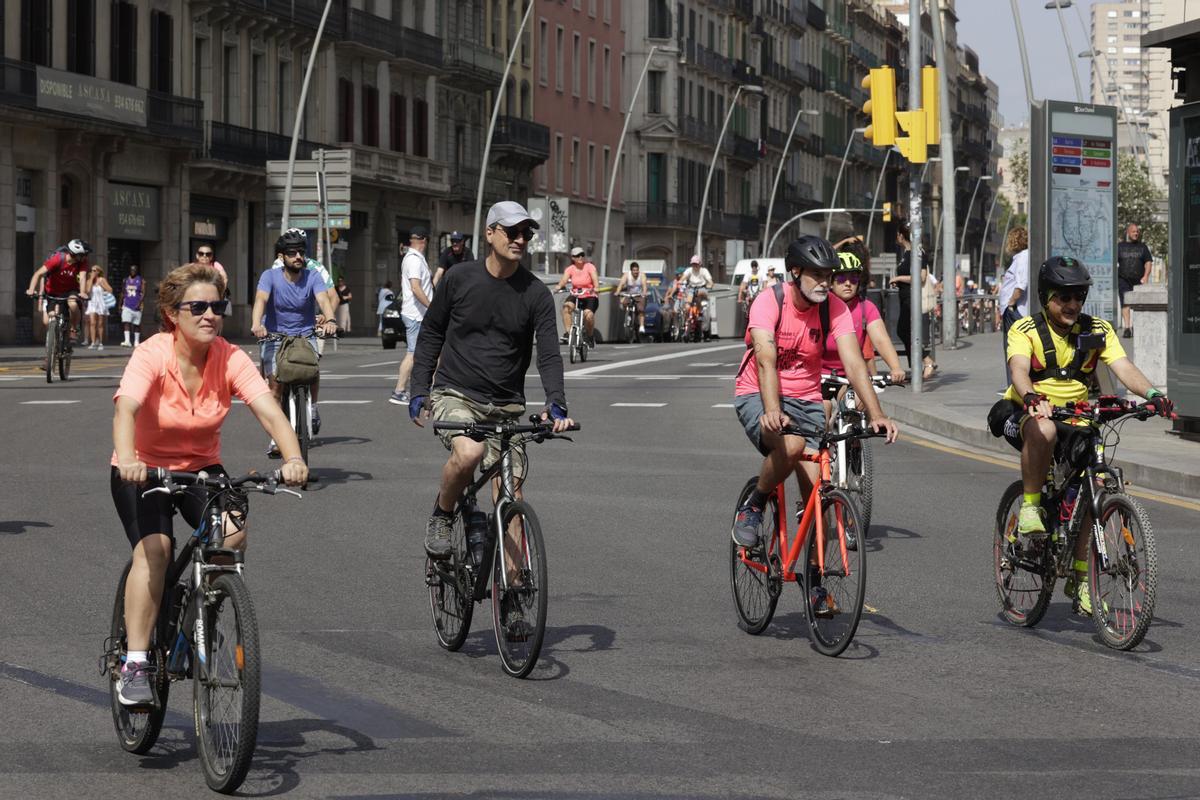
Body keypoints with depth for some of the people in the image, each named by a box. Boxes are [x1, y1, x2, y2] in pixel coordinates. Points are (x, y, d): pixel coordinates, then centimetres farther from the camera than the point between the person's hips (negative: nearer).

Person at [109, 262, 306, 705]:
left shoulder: (230, 358, -15)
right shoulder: (152, 355, -22)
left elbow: (268, 409, -27)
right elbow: (126, 408, -39)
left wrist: (293, 458, -46)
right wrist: (126, 459, -59)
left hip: (201, 468, 3)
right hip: (144, 470, -3)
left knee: (234, 534, -24)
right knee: (154, 547, -28)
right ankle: (135, 664, -22)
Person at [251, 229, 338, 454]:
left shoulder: (312, 276, -6)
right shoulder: (270, 276, -9)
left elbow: (323, 299, -22)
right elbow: (261, 300, -25)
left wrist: (329, 319, -44)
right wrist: (256, 324, -46)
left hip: (304, 334, 1)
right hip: (274, 335, -1)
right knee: (276, 383, -15)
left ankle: (312, 408, 5)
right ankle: (276, 436, -6)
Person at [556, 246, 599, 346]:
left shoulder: (589, 267, -6)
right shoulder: (570, 269, 0)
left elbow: (595, 279, -21)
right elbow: (564, 279, -16)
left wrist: (596, 288, -43)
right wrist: (559, 286, -39)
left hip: (590, 297, -2)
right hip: (575, 296, 2)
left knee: (588, 314, -29)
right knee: (566, 306, -30)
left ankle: (590, 336, -2)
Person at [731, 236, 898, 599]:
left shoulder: (834, 309, -8)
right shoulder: (769, 302, -18)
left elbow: (854, 363, -17)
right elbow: (766, 361, -30)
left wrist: (876, 414, -31)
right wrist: (772, 412, -47)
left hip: (805, 399, 4)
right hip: (758, 396, -4)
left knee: (816, 490, -8)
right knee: (790, 445, -36)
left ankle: (815, 582, 6)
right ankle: (753, 507, -7)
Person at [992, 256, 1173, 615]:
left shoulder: (1097, 331, 0)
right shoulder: (1025, 330, -9)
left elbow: (1123, 367, -14)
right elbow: (1019, 370, -27)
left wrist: (1152, 394, -34)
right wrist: (1030, 397, -51)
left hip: (1075, 419, 4)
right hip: (1028, 413, -4)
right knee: (1043, 430, -40)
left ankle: (1079, 576, 0)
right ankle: (1030, 506, -22)